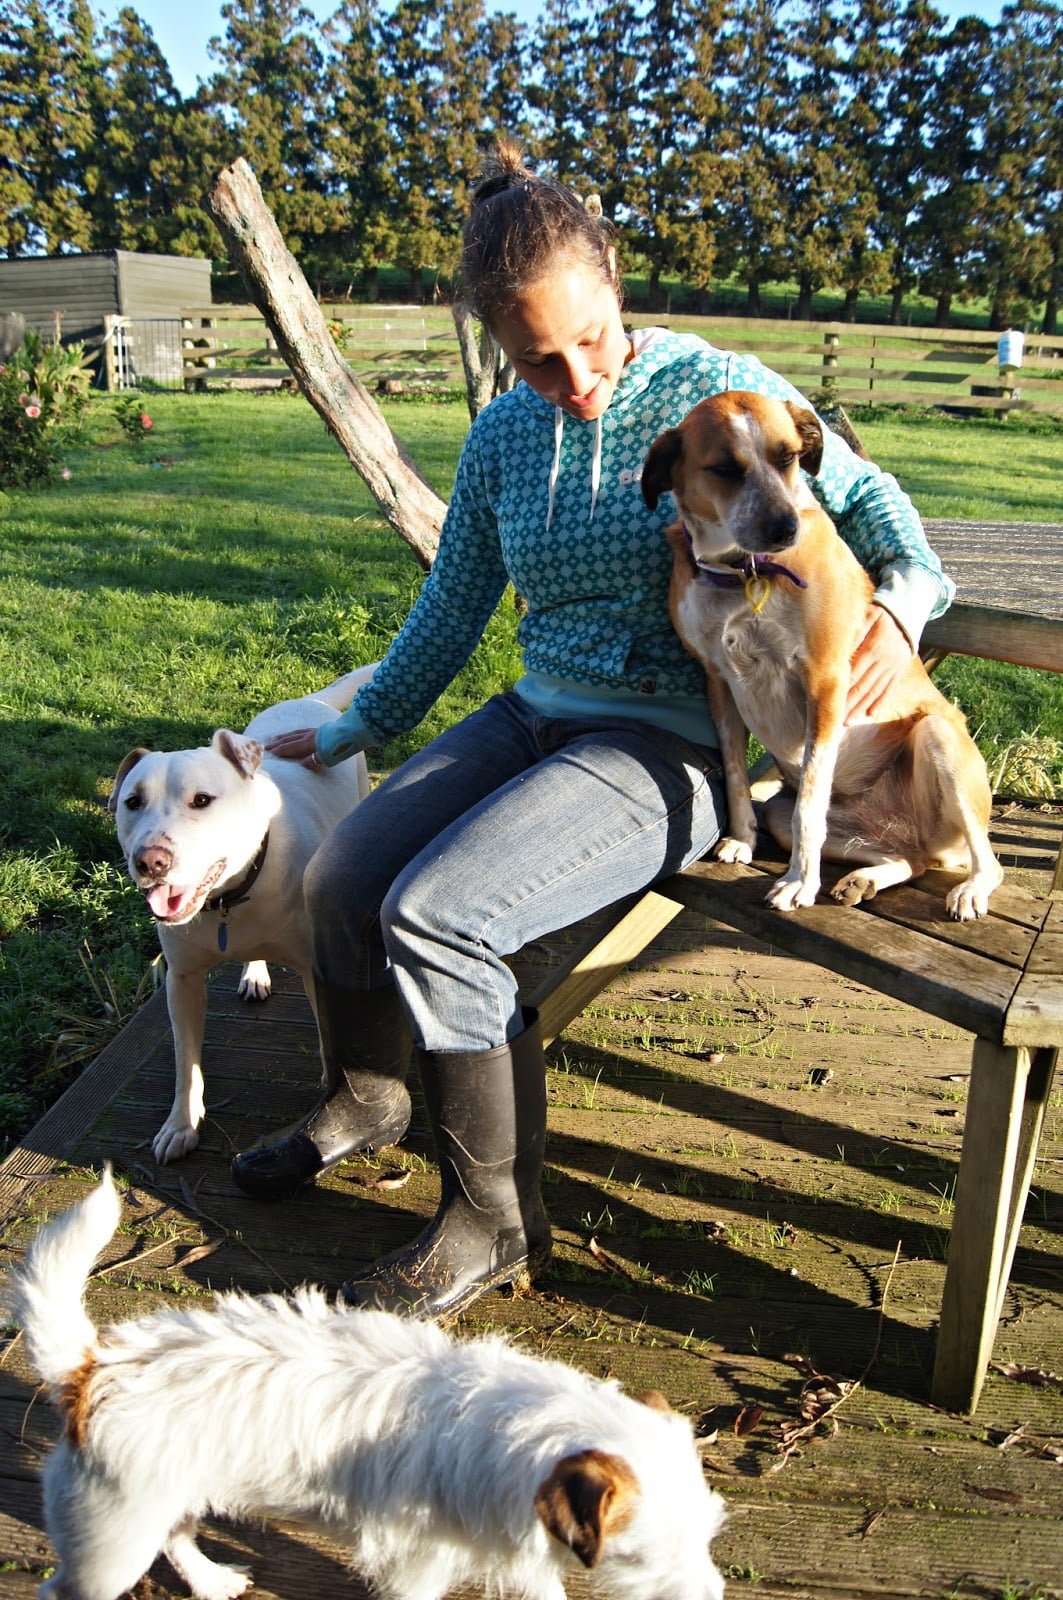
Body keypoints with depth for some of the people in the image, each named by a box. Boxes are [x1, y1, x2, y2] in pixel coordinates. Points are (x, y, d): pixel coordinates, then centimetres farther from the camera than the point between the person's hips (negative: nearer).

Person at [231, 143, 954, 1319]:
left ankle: (495, 1221, -5)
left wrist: (903, 602, -18)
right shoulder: (500, 437, 7)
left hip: (671, 747, -6)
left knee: (433, 913, -25)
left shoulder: (712, 390, -8)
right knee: (342, 874, -6)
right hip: (539, 714, 6)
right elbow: (450, 608, 16)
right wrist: (355, 729, 20)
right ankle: (364, 1097, 25)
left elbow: (863, 496, 2)